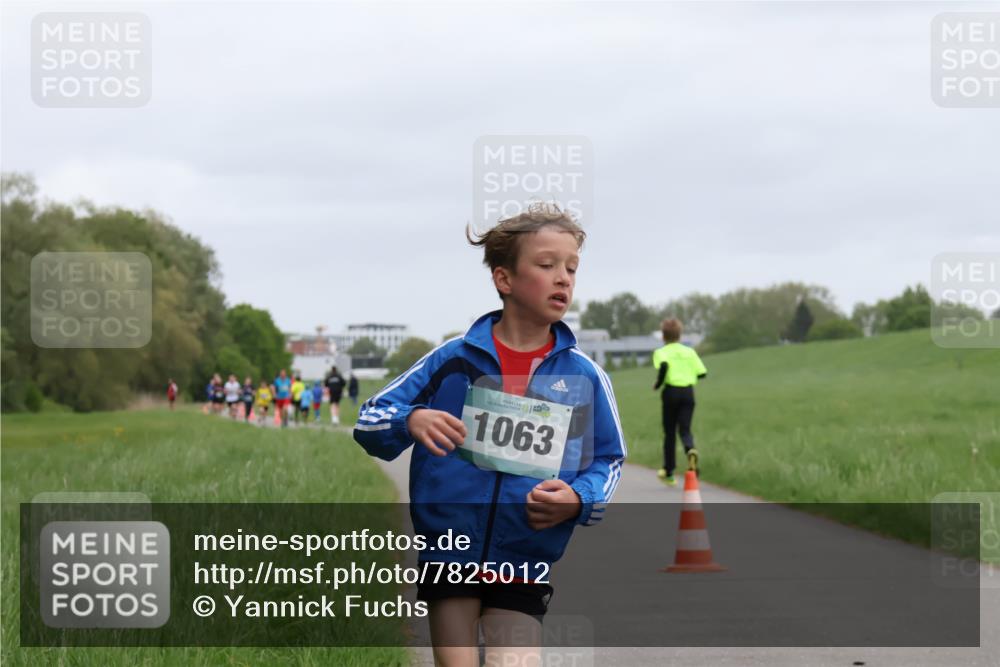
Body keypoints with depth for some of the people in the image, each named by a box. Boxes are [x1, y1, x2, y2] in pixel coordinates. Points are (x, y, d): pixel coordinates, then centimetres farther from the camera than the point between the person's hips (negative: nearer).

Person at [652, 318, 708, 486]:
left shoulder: (661, 352, 0)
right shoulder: (689, 352, 10)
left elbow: (663, 365, -22)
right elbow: (702, 373, 4)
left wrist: (658, 384, -8)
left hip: (671, 392, -2)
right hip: (688, 392, 2)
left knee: (669, 433, 10)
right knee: (685, 429, 2)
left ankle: (668, 472, 17)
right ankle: (691, 450, -34)